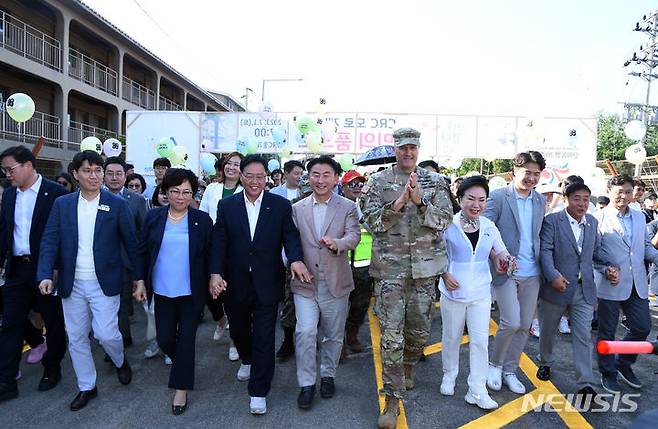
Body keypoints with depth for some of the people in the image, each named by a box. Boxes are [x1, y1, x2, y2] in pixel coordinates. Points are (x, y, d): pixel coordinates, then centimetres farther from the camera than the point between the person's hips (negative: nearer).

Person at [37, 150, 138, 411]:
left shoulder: (117, 204, -5)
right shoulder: (62, 204, 3)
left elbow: (131, 242, -2)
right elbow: (50, 241, -1)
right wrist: (45, 275, -14)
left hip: (104, 283, -3)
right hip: (71, 284, 3)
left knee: (106, 333, -5)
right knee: (76, 338, 12)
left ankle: (120, 361, 29)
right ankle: (86, 387, 31)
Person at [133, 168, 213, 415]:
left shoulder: (202, 220, -4)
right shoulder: (154, 217, 1)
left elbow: (210, 255, 0)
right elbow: (142, 251, 6)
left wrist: (212, 283, -2)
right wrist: (141, 281, 1)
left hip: (191, 292, -2)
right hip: (163, 291, 2)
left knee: (186, 339, 5)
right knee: (164, 339, 9)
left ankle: (181, 388, 21)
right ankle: (181, 362, 42)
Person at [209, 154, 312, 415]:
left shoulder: (281, 206, -3)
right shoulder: (226, 206, 0)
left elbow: (290, 236, -8)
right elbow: (219, 243, -4)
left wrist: (295, 259, -29)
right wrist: (215, 273, -17)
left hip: (267, 284, -2)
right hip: (235, 284, 2)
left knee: (264, 337, 2)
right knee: (238, 329, 21)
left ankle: (259, 391, 17)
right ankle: (247, 360, 53)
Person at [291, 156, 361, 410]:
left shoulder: (348, 207, 0)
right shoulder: (297, 209, 5)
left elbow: (354, 236, -11)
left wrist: (337, 243, -30)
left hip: (336, 282, 0)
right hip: (305, 281, 0)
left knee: (334, 334, 13)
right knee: (305, 332, -8)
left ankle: (327, 375, 34)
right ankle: (307, 383, 9)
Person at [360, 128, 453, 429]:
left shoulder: (435, 181, 5)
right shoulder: (378, 182, 1)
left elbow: (444, 220, -3)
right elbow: (371, 220, -7)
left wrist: (420, 201, -18)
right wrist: (398, 203, -21)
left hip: (425, 266, 2)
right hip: (390, 266, -2)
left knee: (419, 329, 15)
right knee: (391, 335, -2)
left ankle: (407, 367, 45)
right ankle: (392, 399, 9)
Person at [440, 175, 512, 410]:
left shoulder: (489, 227, -1)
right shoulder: (448, 225, -11)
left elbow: (501, 251, 12)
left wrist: (506, 258, -11)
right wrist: (444, 275, -15)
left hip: (481, 293, 2)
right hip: (453, 292, -2)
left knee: (480, 341, 3)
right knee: (451, 338, 15)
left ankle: (477, 390, 16)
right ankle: (449, 375, 37)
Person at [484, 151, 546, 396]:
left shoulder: (540, 201, 10)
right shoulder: (498, 197, -8)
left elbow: (538, 234, 14)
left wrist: (543, 266, 4)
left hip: (531, 273, 6)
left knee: (524, 325, 10)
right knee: (511, 322, -11)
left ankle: (509, 370, 27)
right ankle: (495, 364, 15)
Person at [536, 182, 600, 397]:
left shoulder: (593, 222, 7)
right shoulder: (552, 221, -10)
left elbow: (597, 250, 17)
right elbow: (545, 250, -17)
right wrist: (553, 275, -27)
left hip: (584, 290, 3)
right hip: (556, 287, -3)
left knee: (584, 336, 1)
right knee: (548, 330, 15)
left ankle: (586, 384, 7)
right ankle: (545, 362, 39)